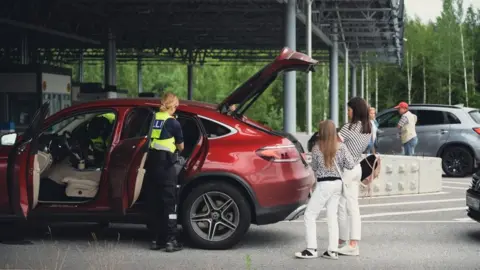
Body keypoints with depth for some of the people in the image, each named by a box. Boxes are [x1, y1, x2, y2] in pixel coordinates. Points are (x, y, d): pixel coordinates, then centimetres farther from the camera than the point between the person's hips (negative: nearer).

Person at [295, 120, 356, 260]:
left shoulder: (317, 148, -8)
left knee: (310, 215, 1)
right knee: (332, 216, 10)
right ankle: (333, 250, 7)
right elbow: (351, 165, -1)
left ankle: (311, 249, -6)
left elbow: (314, 167, 3)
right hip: (338, 183, 5)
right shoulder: (341, 147, -2)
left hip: (324, 184, -5)